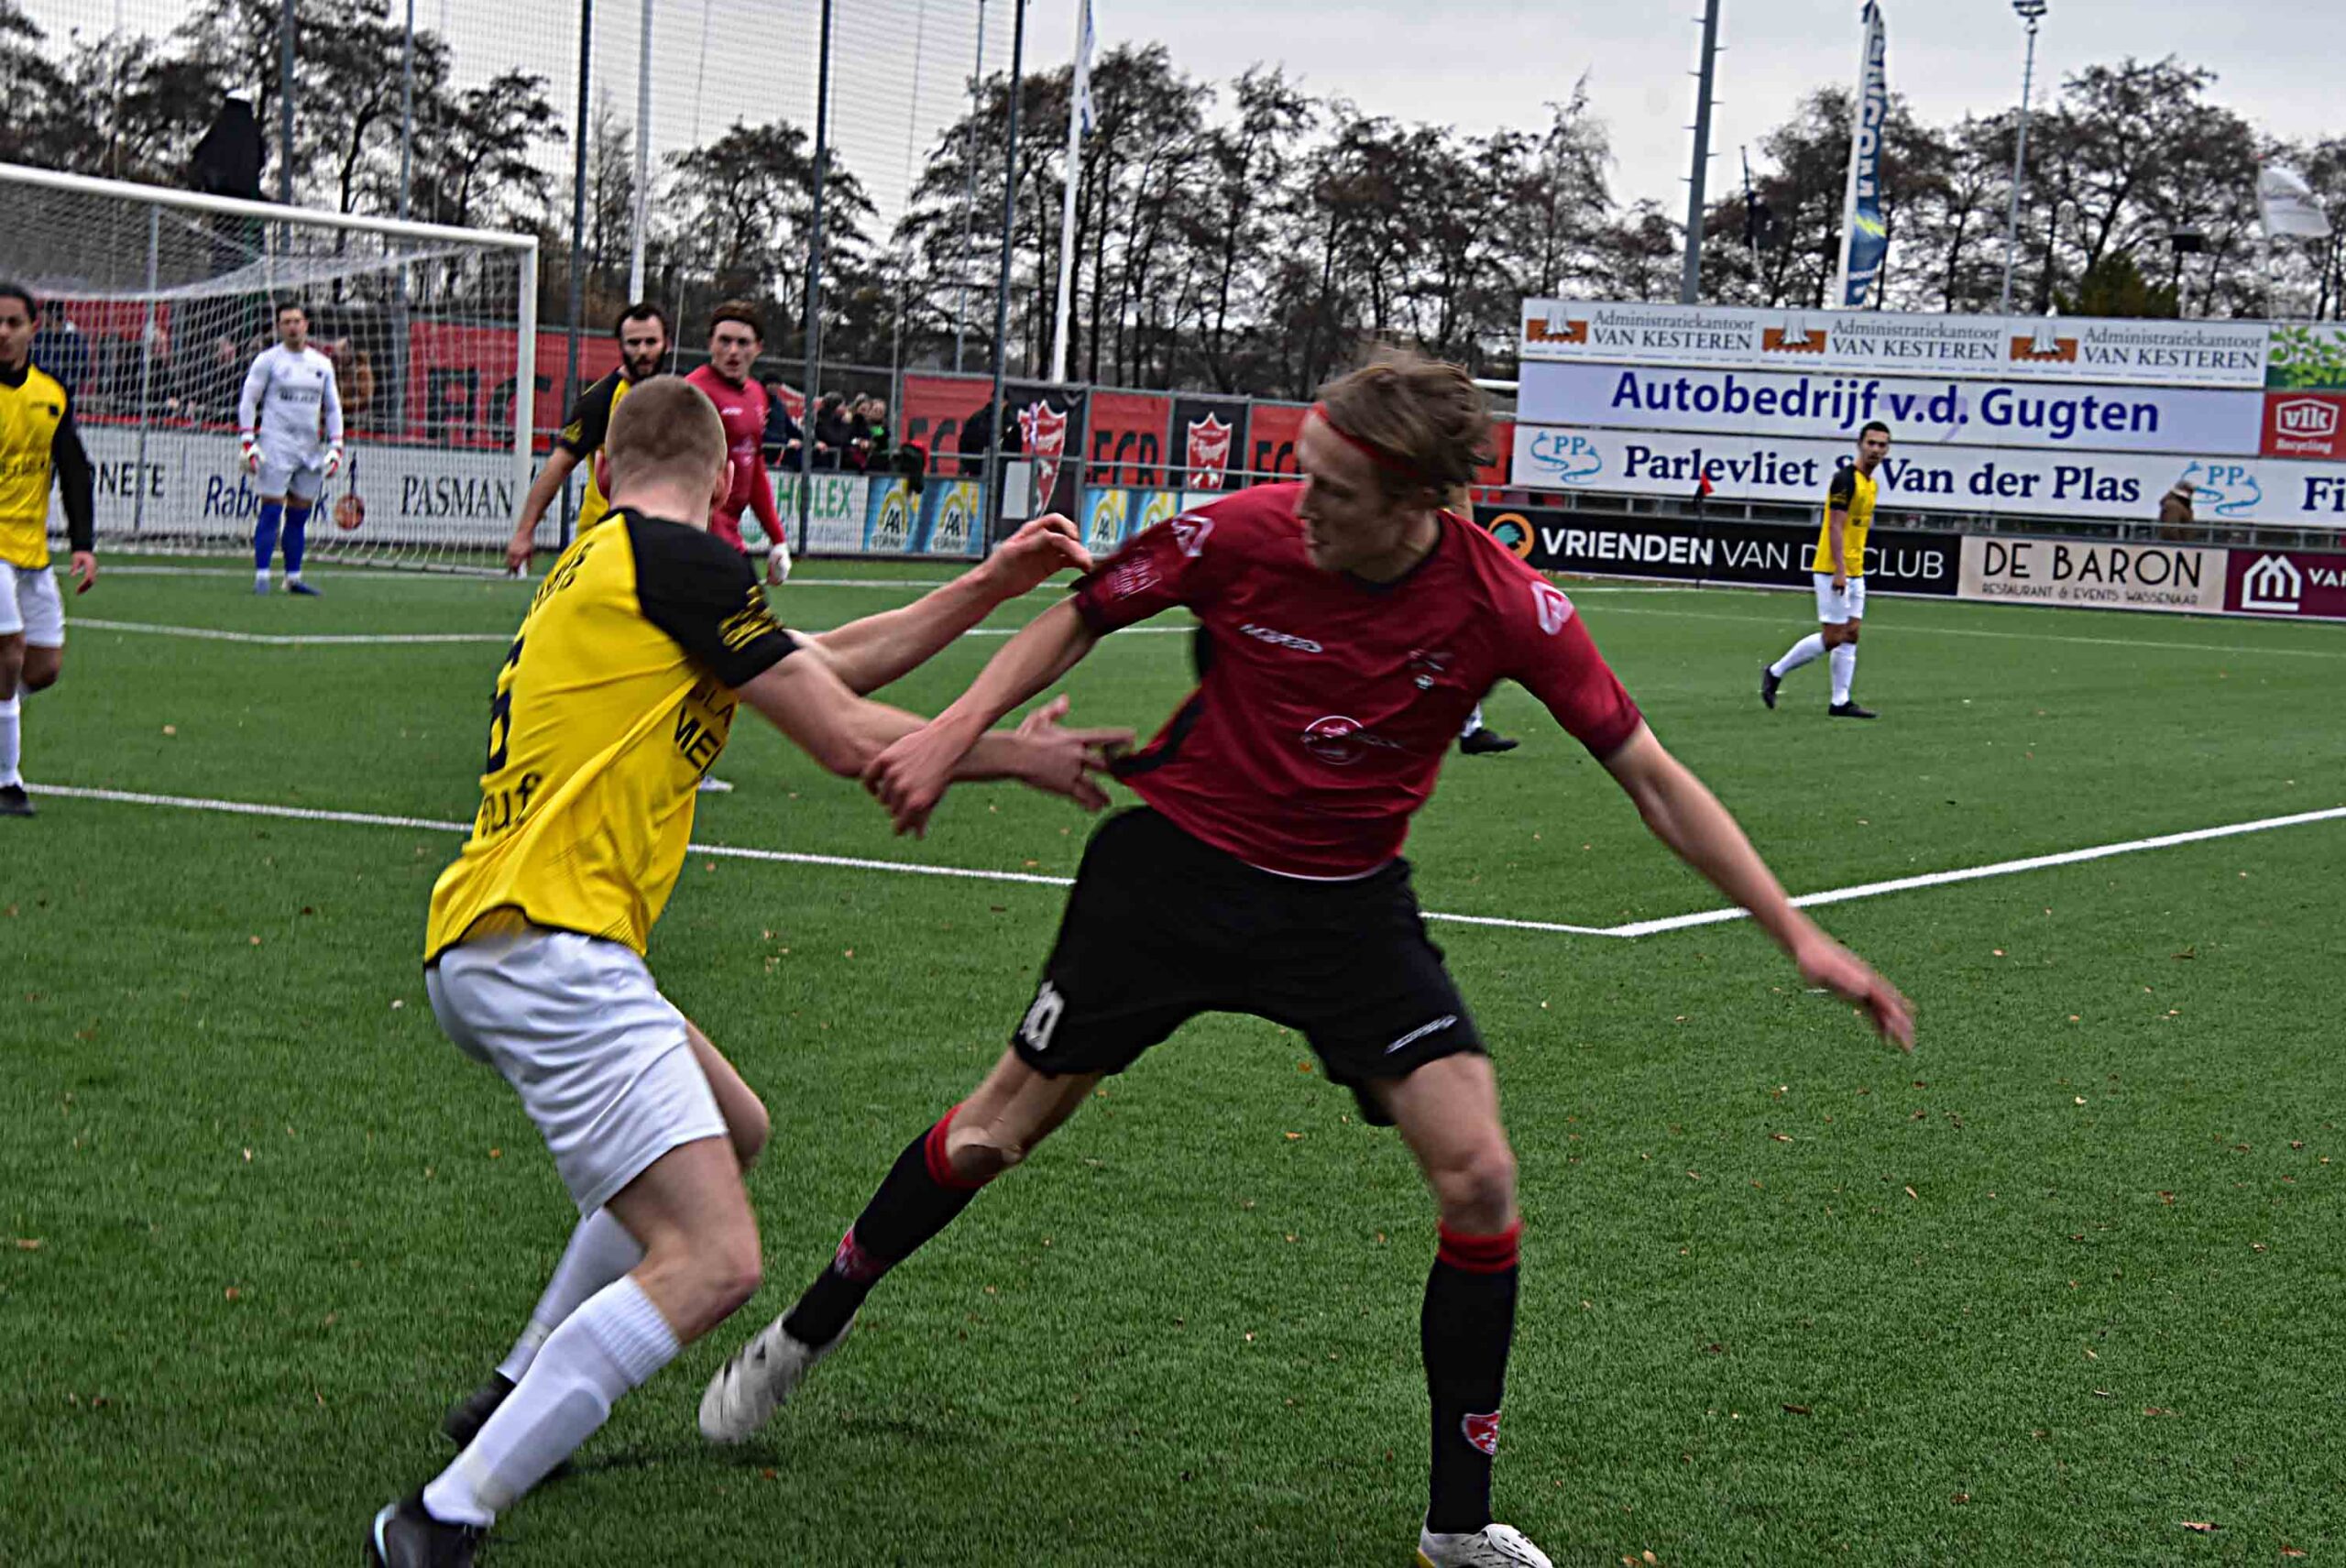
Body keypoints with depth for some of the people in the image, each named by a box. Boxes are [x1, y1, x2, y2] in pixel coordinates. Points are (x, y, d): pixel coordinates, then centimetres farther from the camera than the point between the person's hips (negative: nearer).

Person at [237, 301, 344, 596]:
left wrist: (335, 448, 8)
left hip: (311, 449, 4)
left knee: (299, 516, 5)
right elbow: (247, 400, 0)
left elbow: (333, 408, 17)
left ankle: (293, 577, 10)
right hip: (277, 446, -4)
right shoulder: (267, 359, 1)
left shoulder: (322, 364, 13)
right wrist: (247, 444, -8)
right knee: (271, 511, -9)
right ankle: (261, 576, -8)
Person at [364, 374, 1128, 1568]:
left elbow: (825, 664, 26)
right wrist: (1015, 755, 10)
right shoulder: (680, 558, -7)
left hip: (477, 949, 10)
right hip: (549, 944, -10)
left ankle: (513, 1399, 31)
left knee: (732, 1130, 28)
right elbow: (847, 741, -4)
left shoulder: (598, 563, 22)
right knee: (710, 1260, -18)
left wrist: (988, 586, 24)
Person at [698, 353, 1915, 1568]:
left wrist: (1797, 934, -16)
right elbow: (1083, 615, -3)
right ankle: (804, 1335, 34)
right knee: (1001, 1128, 8)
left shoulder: (1504, 605, -20)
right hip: (1177, 863, 0)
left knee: (1478, 1175, -13)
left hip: (1347, 905, 0)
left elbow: (1650, 777, -13)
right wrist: (960, 727, -17)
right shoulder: (1243, 533, -21)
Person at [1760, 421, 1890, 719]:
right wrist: (1839, 571, -24)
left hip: (1853, 572, 9)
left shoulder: (1870, 483, 14)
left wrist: (1850, 570, 20)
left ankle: (1841, 701, 6)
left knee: (1851, 634, 5)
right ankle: (1775, 672, 6)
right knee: (1832, 637, -8)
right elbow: (1835, 527, -19)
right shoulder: (1846, 480, -14)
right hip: (1833, 571, -9)